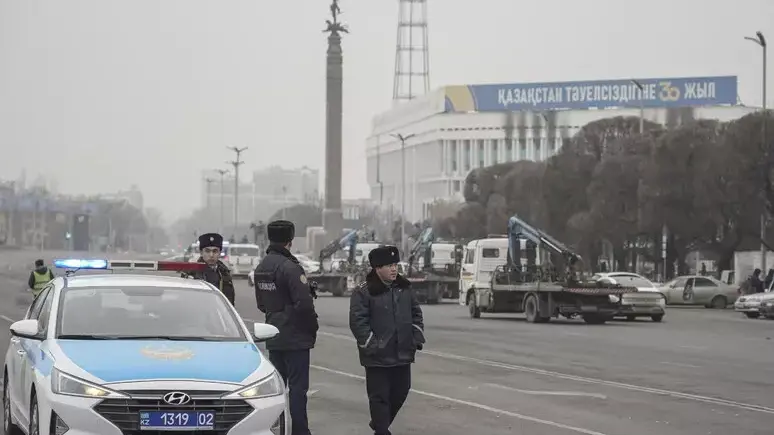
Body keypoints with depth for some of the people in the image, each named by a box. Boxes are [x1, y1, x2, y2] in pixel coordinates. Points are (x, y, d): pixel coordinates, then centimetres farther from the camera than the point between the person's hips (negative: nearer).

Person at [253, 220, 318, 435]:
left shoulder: (261, 267, 10)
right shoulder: (289, 267, -18)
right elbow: (304, 303, -22)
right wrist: (313, 326, -8)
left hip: (273, 336, 8)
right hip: (296, 336, -8)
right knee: (297, 386, -5)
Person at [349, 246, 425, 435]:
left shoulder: (405, 288, 9)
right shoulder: (363, 292, -11)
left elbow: (416, 314, 17)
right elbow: (358, 322, -14)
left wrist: (417, 338, 6)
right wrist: (371, 346, -18)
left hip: (402, 354, 6)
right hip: (377, 357, -6)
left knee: (400, 393, 15)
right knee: (380, 396, -2)